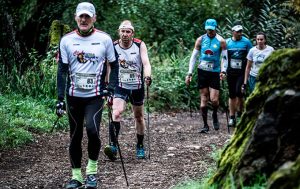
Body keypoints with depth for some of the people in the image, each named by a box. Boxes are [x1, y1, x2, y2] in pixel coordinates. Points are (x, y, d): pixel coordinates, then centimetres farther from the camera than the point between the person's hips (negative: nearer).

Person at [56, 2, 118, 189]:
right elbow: (62, 70, 1)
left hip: (95, 96, -2)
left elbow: (114, 65, 8)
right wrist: (60, 98, -5)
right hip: (74, 96, 2)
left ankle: (92, 170, 1)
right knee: (75, 136, 6)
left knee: (92, 130, -20)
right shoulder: (66, 40, 0)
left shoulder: (104, 39, -3)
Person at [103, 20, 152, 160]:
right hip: (120, 87, -1)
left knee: (139, 117, 15)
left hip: (137, 87, 1)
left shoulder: (140, 45, -8)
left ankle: (140, 146, 33)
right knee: (116, 113, -25)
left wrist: (147, 77, -37)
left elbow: (146, 63, -18)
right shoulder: (113, 47, -7)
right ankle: (113, 145, -30)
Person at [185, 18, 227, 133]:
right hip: (202, 72, 2)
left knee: (214, 99, -9)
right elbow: (193, 56, 6)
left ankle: (215, 115, 23)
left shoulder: (220, 41, -2)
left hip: (214, 72, -1)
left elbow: (225, 57, 0)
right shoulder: (200, 40, 3)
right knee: (204, 99, 1)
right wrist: (189, 73, 1)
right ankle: (205, 125, 8)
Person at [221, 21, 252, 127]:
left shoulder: (246, 42, 1)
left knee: (238, 91, -18)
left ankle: (240, 113, 3)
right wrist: (223, 71, 0)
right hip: (230, 72, 2)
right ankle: (232, 117, 12)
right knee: (232, 95, 6)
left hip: (242, 72, -2)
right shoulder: (227, 42, 6)